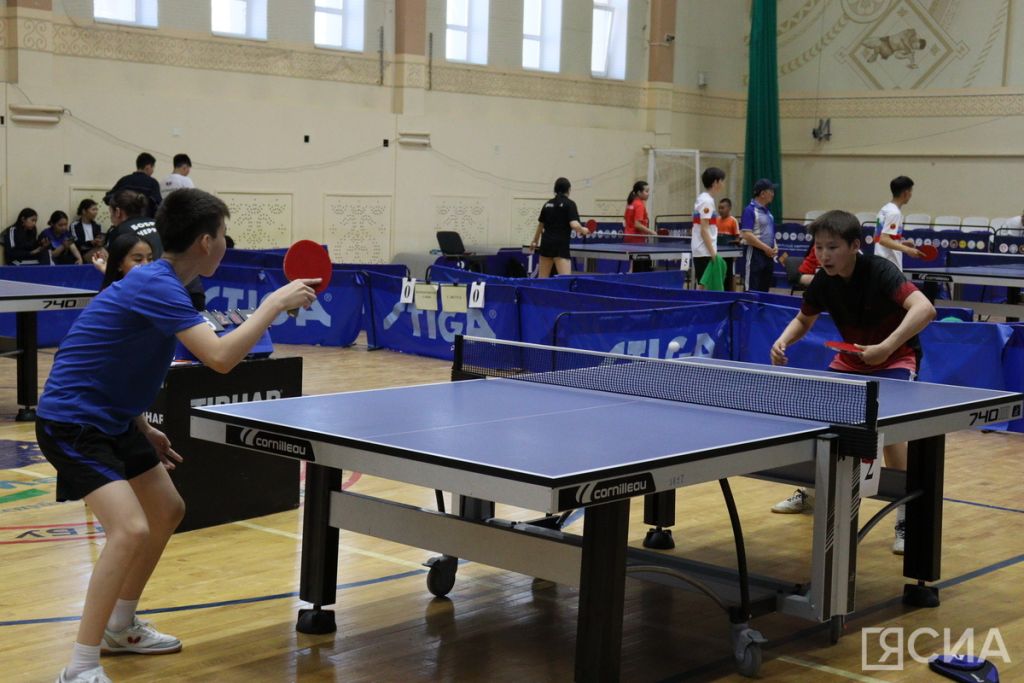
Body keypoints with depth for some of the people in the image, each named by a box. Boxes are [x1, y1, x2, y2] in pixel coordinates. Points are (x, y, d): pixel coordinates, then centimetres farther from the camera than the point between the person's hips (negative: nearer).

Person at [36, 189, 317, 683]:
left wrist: (143, 430, 17)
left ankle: (120, 627, 35)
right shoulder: (156, 286, -24)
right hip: (71, 423, -11)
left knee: (167, 511, 19)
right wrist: (276, 303, -24)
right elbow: (221, 357, -34)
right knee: (131, 530, -24)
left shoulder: (158, 281, 7)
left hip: (112, 420, 11)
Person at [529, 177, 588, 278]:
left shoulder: (548, 204, 12)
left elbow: (540, 225, 22)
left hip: (546, 243, 6)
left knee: (542, 279, 11)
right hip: (561, 245, -6)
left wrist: (535, 241, 36)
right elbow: (574, 225, -16)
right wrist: (583, 230, 5)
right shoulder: (570, 204, -5)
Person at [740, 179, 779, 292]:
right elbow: (747, 235, -19)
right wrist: (766, 248, -16)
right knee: (752, 290, -7)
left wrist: (774, 247, 5)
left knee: (764, 289, 10)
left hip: (768, 254, 8)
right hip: (755, 254, -8)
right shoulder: (750, 210, -11)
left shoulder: (767, 211, 14)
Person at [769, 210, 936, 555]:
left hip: (896, 357, -6)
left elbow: (925, 309, -44)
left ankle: (906, 516, -19)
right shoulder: (822, 282, -12)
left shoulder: (879, 272, -30)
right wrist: (783, 341, -14)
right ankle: (810, 491, 27)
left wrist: (886, 347, -54)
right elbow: (803, 320, 8)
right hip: (851, 358, 6)